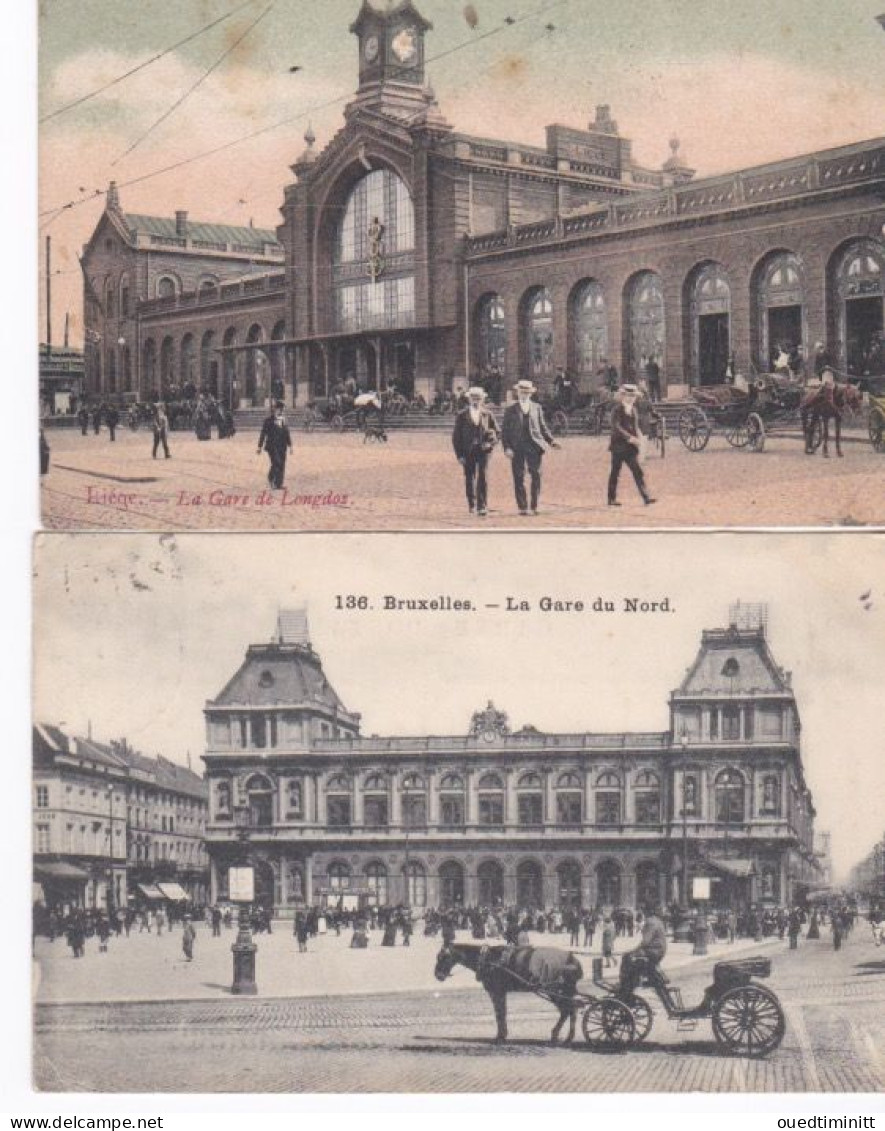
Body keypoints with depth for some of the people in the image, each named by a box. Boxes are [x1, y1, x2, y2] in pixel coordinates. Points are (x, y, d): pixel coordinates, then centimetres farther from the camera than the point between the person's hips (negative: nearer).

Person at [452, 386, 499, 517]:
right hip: (467, 452, 1)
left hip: (483, 451, -1)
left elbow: (496, 432, 13)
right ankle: (471, 504, 25)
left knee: (482, 477, -12)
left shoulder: (487, 415, 7)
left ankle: (482, 507, -12)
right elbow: (456, 436, 3)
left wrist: (490, 443, -7)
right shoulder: (462, 415, 4)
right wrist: (459, 454, -5)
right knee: (469, 479, 7)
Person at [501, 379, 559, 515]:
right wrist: (507, 448, -7)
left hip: (534, 446, 1)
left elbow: (543, 427, 16)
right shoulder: (510, 410, 9)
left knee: (536, 476, -6)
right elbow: (505, 430, 5)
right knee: (519, 478, -1)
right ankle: (522, 507, 4)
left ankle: (534, 506, 3)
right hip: (517, 448, -1)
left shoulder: (537, 407, 14)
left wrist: (551, 441, 3)